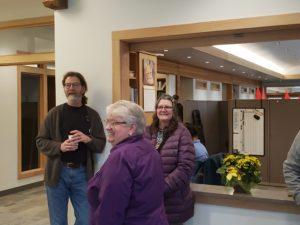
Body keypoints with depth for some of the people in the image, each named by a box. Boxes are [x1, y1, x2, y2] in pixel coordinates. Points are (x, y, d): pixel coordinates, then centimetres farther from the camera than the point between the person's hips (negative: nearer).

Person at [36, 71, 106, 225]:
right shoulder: (55, 113, 1)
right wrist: (59, 146, -17)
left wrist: (88, 140, -17)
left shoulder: (92, 115, 4)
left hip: (82, 173, 1)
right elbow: (40, 141, 1)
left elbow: (101, 144, 4)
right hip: (58, 172, 0)